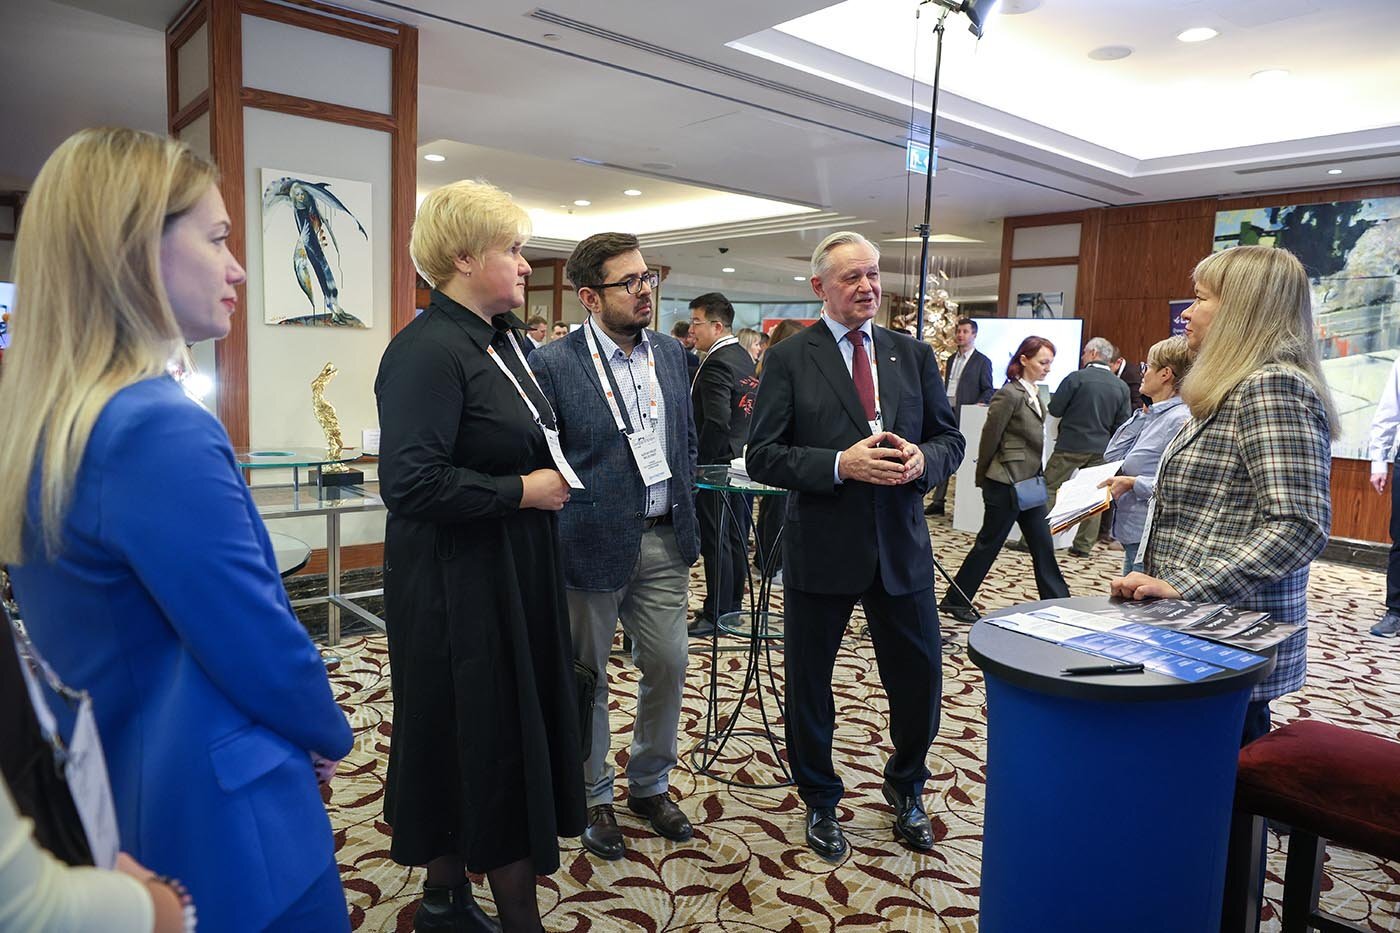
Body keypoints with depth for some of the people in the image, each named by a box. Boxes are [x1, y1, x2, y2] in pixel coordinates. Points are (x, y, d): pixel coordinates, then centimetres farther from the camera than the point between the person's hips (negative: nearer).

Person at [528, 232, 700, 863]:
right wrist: (556, 539, -10)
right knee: (587, 677, 11)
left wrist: (684, 515, 12)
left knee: (667, 669, 12)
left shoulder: (670, 353, 6)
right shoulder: (552, 365, -12)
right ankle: (593, 797, 32)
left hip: (664, 540, 5)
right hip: (592, 544, -5)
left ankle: (650, 784, 35)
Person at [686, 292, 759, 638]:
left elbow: (716, 422, -26)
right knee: (736, 539, 15)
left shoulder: (717, 364, -18)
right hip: (744, 462, 9)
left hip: (718, 464, -9)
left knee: (716, 541, -1)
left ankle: (716, 614, 8)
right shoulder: (744, 357, 10)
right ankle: (733, 606, 27)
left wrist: (698, 462, -16)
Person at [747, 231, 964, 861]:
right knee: (808, 685, 12)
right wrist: (841, 463, -23)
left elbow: (949, 438, 9)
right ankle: (820, 802, 38)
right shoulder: (788, 359, -5)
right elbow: (763, 456, -10)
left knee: (920, 679, 12)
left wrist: (922, 459, -14)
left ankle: (904, 788, 41)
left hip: (901, 547, 3)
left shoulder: (913, 354, 7)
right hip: (821, 548, -2)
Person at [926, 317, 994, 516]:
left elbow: (988, 390, -3)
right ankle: (938, 501, 11)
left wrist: (976, 406, -19)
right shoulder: (951, 360, 18)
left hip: (965, 417, -6)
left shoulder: (982, 361, -1)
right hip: (947, 413, 6)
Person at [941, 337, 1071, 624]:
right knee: (989, 544, 2)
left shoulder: (1034, 394, 12)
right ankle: (955, 600, 15)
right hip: (1006, 483, -8)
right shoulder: (1009, 394, -16)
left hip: (1029, 483, 8)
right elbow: (989, 438, -12)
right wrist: (983, 478, -4)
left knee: (1043, 545, 10)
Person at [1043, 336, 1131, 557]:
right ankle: (1084, 545, 15)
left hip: (1071, 445, -5)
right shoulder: (1121, 386, 3)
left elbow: (1054, 409, -9)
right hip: (1101, 449, 5)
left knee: (1049, 489, 2)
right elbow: (1122, 423, 4)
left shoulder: (1076, 378, -12)